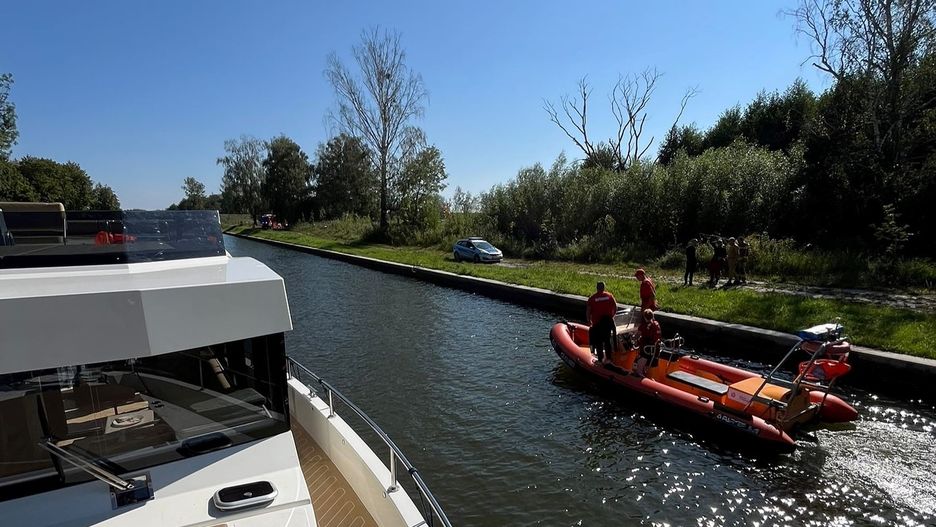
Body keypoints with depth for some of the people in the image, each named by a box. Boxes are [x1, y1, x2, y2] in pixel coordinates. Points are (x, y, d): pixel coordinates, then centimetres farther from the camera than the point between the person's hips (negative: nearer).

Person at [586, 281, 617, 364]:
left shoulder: (592, 298, -6)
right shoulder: (609, 295, 1)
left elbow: (588, 311, -8)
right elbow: (615, 307, 0)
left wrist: (589, 321, 6)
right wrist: (611, 316, 15)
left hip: (597, 322, -3)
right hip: (608, 321, 3)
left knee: (598, 342, 8)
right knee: (608, 340, 16)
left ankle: (601, 359, 10)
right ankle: (609, 358, 22)